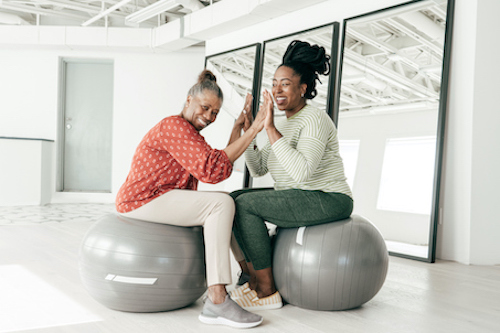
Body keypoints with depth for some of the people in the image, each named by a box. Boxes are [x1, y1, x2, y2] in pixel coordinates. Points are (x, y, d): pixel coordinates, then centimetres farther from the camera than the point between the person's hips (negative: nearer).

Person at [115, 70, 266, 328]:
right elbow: (212, 170, -27)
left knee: (227, 204, 11)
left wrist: (239, 125, 5)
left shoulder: (190, 133, 18)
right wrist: (252, 131, -26)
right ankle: (217, 302, -28)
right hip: (142, 200, -11)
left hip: (156, 201, 11)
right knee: (220, 204, -23)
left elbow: (225, 163, 7)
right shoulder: (174, 126, -15)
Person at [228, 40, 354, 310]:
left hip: (328, 200, -9)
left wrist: (270, 129, -29)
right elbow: (258, 170, 11)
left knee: (245, 204, -21)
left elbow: (302, 172, -32)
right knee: (232, 199, 3)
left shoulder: (314, 119, -15)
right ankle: (251, 279, 5)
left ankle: (267, 291, -11)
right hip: (297, 197, 9)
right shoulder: (283, 124, 12)